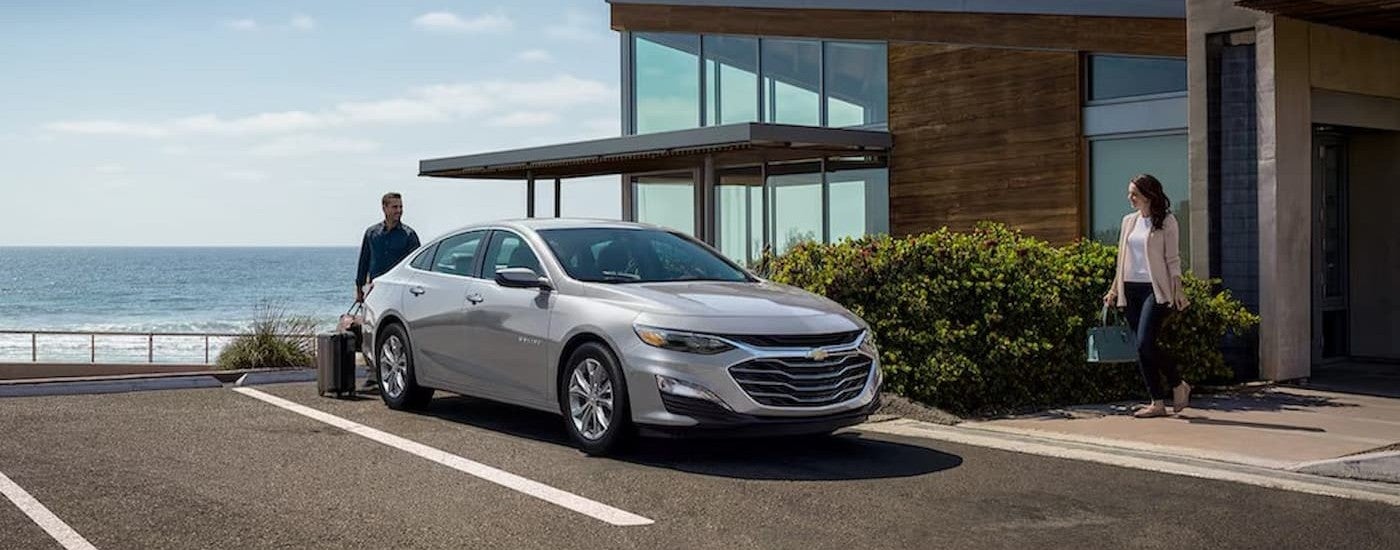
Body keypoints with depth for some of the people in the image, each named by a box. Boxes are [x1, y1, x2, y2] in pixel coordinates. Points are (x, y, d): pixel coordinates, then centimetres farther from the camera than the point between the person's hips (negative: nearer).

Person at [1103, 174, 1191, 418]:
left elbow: (1173, 259, -5)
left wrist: (1178, 290, -12)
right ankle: (1158, 402, 10)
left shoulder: (1166, 222, -2)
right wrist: (1114, 290, 14)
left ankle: (1179, 385, 5)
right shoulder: (1128, 221, 14)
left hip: (1155, 289, -6)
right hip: (1131, 289, 6)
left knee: (1145, 343, -17)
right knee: (1141, 348, 4)